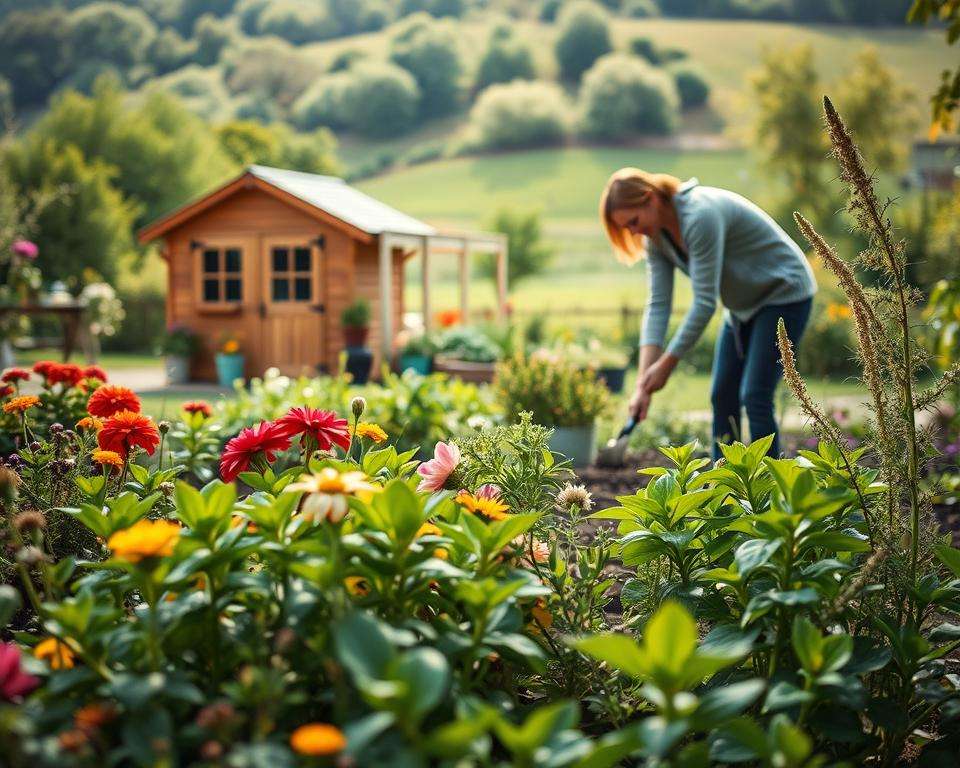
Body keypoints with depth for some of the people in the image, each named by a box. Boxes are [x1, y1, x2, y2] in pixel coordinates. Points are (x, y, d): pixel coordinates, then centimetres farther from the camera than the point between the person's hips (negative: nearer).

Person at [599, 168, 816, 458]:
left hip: (784, 293, -9)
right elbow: (658, 304, -10)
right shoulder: (657, 234, -5)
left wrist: (667, 364, -24)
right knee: (722, 396, 7)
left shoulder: (700, 216, -31)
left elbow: (705, 303, -31)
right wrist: (644, 383, -18)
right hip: (744, 303, 9)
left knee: (755, 398, -15)